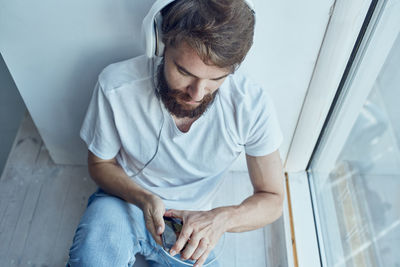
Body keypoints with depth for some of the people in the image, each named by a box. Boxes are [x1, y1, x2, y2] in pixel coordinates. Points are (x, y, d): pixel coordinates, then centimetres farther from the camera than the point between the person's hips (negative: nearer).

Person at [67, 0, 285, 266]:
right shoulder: (116, 86, -24)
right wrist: (145, 199, -26)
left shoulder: (254, 106, -23)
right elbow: (100, 163, -6)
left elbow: (272, 199, -11)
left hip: (190, 223, 4)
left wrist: (221, 218, -33)